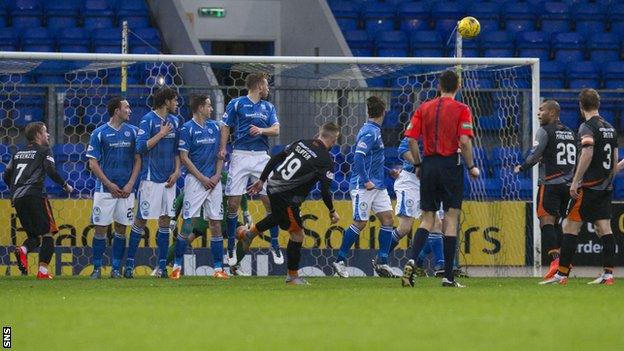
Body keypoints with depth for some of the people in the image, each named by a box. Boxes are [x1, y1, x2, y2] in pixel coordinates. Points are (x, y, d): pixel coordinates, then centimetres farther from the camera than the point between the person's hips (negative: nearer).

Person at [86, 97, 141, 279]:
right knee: (100, 228, -2)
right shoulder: (100, 133, -2)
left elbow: (138, 160, 8)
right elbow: (93, 163, -3)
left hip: (126, 189, 3)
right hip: (105, 188, -3)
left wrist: (130, 184, -4)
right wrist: (110, 185, -9)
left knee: (121, 228, 4)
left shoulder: (133, 131, 6)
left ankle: (116, 269, 10)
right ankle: (97, 269, 5)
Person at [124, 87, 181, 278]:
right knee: (141, 219, -3)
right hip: (151, 178, -6)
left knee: (165, 220, 5)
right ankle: (129, 264, 2)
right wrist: (161, 134, -14)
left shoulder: (174, 121, 12)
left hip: (168, 179, 6)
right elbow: (141, 147, -16)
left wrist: (177, 171, 4)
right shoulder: (148, 120, -8)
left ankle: (162, 266, 7)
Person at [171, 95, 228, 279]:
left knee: (216, 223, 2)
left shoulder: (214, 127, 12)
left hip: (213, 180, 5)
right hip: (195, 180, -5)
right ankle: (177, 265, 3)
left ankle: (218, 268, 4)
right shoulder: (187, 129, -5)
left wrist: (217, 176, -1)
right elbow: (184, 157, -7)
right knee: (188, 224, -6)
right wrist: (202, 178, -11)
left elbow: (220, 154, 15)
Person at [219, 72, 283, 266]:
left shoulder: (268, 107, 15)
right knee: (233, 202, -5)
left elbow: (276, 130, 6)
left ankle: (275, 245, 9)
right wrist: (223, 148, -13)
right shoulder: (237, 104, 3)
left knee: (270, 200, -2)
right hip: (240, 156, -3)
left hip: (261, 157, 3)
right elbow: (225, 127, 2)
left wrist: (261, 130, -14)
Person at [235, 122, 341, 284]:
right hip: (287, 197, -7)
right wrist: (332, 211, 4)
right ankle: (293, 276, 15)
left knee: (279, 215, 38)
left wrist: (262, 180, 18)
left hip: (273, 185, 7)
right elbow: (325, 191, -13)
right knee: (297, 235, 6)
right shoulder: (326, 160, -12)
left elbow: (276, 158, 9)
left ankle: (250, 233, 47)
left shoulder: (301, 143, 6)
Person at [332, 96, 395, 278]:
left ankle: (382, 261, 6)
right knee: (360, 222, -6)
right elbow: (358, 157, -24)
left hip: (377, 186, 9)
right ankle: (340, 261, 4)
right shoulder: (369, 132, -15)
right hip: (364, 186, -9)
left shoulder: (374, 131, 15)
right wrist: (366, 181, -25)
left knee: (387, 218, 3)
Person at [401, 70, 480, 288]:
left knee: (428, 219, 10)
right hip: (451, 164, -3)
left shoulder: (424, 108, 8)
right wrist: (471, 167, -2)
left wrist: (418, 165, 12)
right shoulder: (461, 109, -3)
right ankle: (448, 276, 0)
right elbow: (464, 141, -13)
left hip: (429, 165, 3)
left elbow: (411, 139, 2)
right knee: (451, 218, 2)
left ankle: (412, 261, -13)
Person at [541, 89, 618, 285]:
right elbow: (615, 159, 18)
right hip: (606, 187, 7)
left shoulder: (587, 127, -10)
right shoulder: (609, 128, 14)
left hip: (589, 187, -7)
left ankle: (562, 274, -6)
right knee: (604, 228, 5)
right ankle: (608, 274, -1)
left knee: (570, 227, -4)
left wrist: (575, 182, -19)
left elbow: (587, 153, -21)